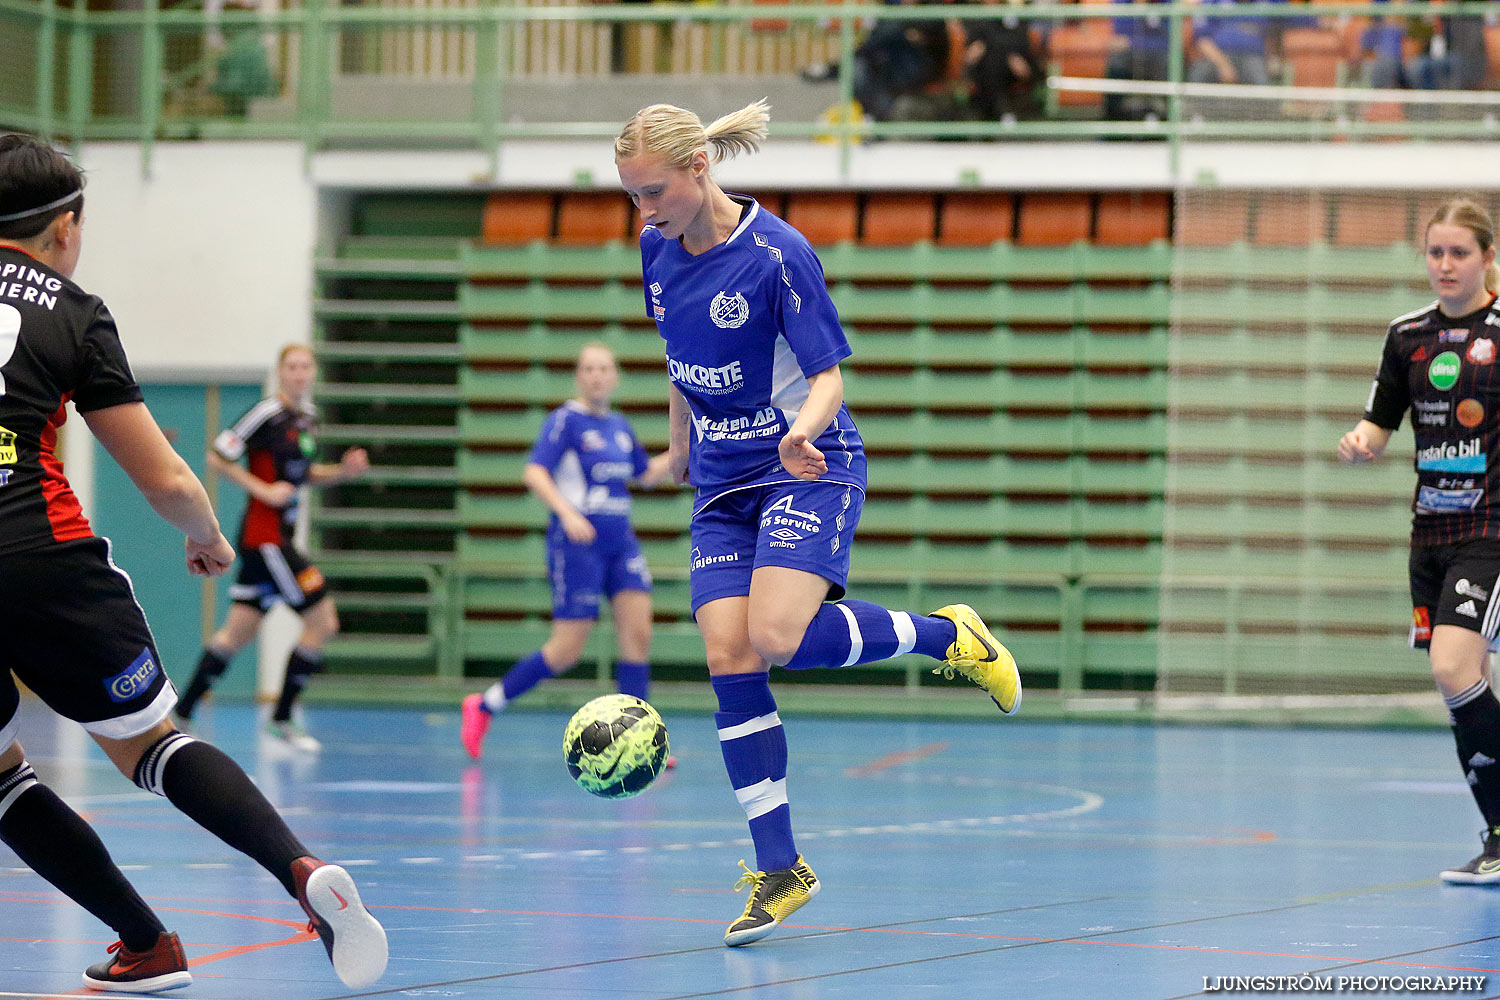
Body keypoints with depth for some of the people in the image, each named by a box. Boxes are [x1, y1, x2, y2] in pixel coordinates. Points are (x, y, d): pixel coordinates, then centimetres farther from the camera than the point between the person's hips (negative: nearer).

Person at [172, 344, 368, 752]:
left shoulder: (309, 417, 12)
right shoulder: (267, 413, -13)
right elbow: (217, 458, -11)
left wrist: (344, 471, 7)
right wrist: (264, 490, -17)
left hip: (282, 534, 9)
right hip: (263, 532, -9)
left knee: (239, 630, 11)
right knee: (323, 621, -8)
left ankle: (181, 714, 16)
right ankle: (281, 717, 1)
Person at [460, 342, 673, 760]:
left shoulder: (619, 426, 14)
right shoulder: (565, 421, -8)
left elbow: (646, 475, 28)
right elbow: (534, 473, -19)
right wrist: (567, 511, -33)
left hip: (621, 544, 7)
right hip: (576, 546, -7)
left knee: (638, 633, -8)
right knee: (567, 650, -7)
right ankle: (483, 707, 9)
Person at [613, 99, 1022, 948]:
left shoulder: (777, 254, -18)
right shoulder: (658, 250, 2)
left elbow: (828, 372, -15)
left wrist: (803, 429, -34)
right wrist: (681, 436, 27)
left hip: (807, 470, -6)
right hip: (722, 481, 6)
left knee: (776, 638, -26)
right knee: (728, 658, -9)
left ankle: (948, 635, 0)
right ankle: (780, 871, -2)